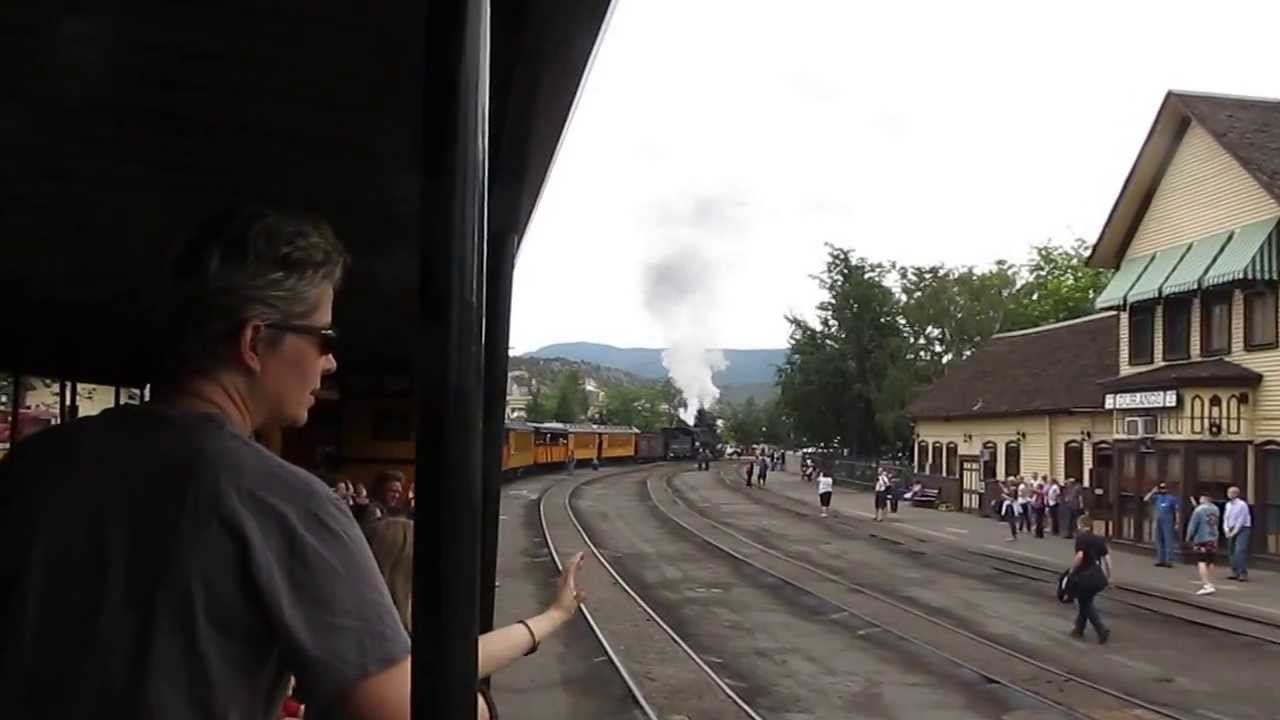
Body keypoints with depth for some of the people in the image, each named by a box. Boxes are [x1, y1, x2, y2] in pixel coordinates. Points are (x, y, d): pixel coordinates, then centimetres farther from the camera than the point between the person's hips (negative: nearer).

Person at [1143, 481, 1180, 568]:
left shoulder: (1172, 498, 0)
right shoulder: (1157, 497, 10)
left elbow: (1176, 511, 0)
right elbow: (1146, 499, 6)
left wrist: (1177, 523, -6)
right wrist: (1153, 491, -1)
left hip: (1168, 523, -5)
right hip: (1158, 523, 5)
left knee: (1168, 542, -8)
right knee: (1159, 542, 9)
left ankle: (1169, 561, -8)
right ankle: (1160, 560, 15)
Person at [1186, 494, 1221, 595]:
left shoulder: (1199, 509, -14)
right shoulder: (1215, 509, 6)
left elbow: (1193, 525, -9)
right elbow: (1215, 523, 15)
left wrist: (1189, 537, 4)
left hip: (1201, 539, -7)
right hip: (1213, 539, 7)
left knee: (1201, 562, -7)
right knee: (1210, 562, 16)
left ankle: (1206, 585, -17)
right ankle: (1210, 584, 22)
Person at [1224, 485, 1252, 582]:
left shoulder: (1242, 505, -12)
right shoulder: (1228, 505, 10)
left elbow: (1241, 520, -15)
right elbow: (1225, 518, 13)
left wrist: (1234, 532, -14)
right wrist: (1226, 530, -2)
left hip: (1242, 529, -7)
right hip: (1232, 530, 7)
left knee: (1240, 551, -16)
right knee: (1231, 551, 7)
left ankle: (1243, 574, -15)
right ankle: (1235, 573, 15)